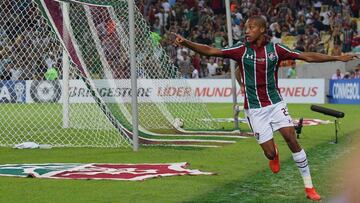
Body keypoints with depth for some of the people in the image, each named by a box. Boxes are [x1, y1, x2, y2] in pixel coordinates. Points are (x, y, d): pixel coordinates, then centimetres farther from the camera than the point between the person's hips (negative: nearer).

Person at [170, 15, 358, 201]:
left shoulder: (275, 49, -3)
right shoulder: (241, 50, -6)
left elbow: (307, 56, 1)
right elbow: (210, 51, -10)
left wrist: (338, 58, 0)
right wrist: (186, 43, -23)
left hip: (275, 103, 1)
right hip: (254, 108, -1)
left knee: (292, 139, -12)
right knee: (270, 153, -5)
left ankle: (309, 186, -1)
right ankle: (274, 155, 36)